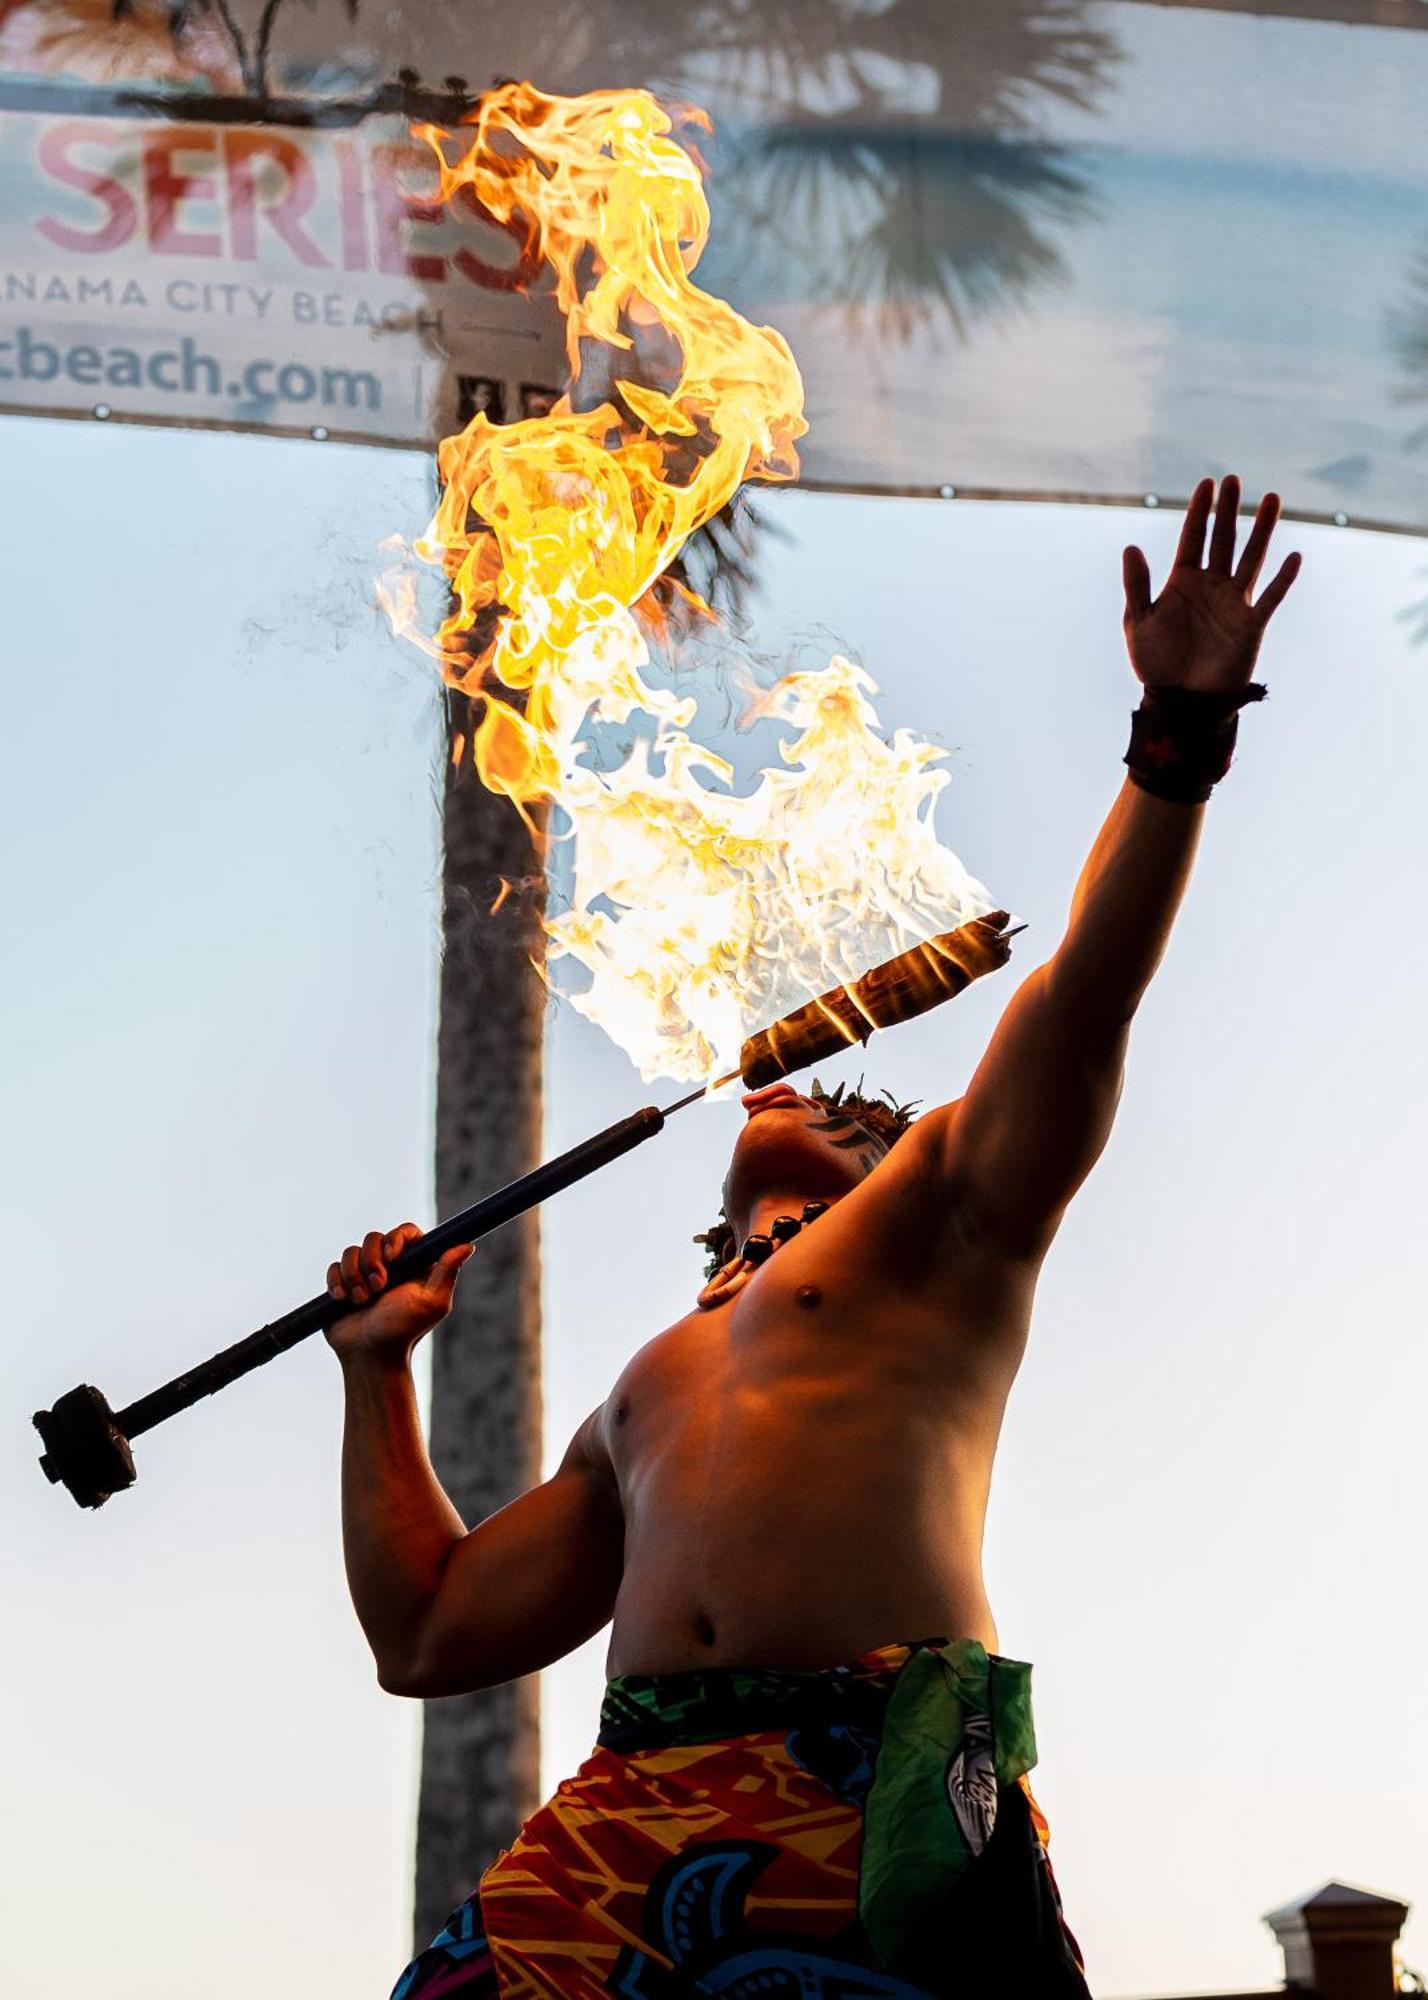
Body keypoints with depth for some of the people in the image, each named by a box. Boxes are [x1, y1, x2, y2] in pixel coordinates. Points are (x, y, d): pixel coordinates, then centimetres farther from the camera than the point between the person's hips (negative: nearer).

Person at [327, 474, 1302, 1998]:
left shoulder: (940, 1216, 22)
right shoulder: (643, 1395, 34)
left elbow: (1084, 998, 7)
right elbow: (426, 1633, 31)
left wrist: (1180, 729, -1)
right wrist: (377, 1373, 31)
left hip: (877, 1795, -3)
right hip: (635, 1803, 4)